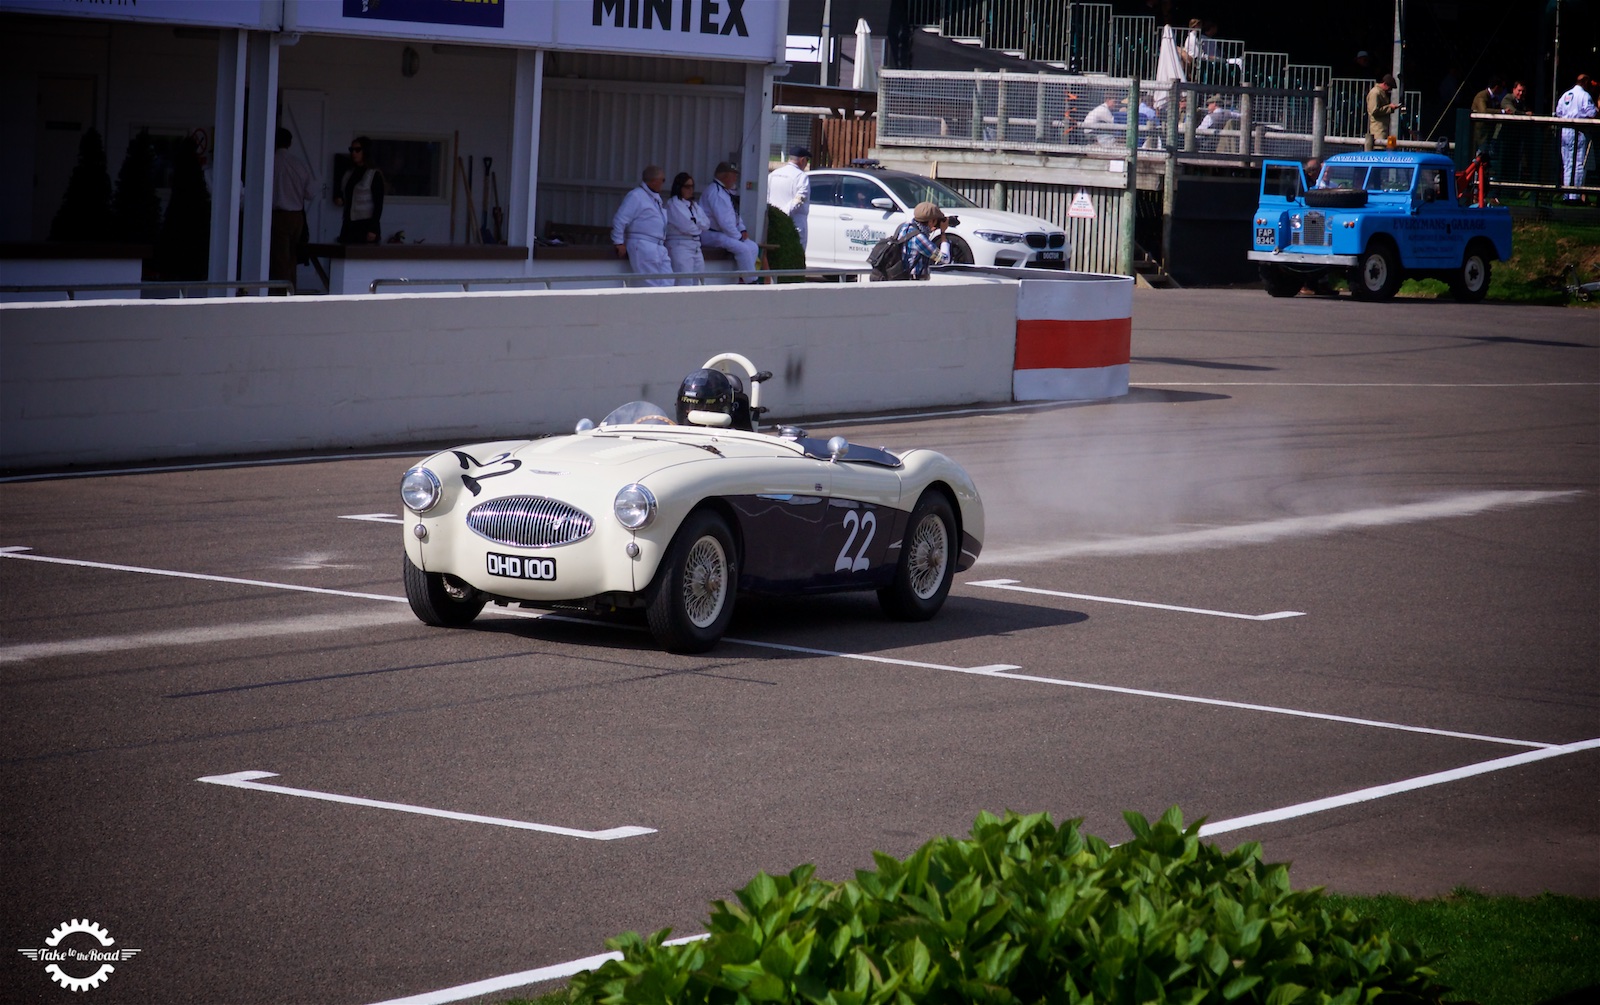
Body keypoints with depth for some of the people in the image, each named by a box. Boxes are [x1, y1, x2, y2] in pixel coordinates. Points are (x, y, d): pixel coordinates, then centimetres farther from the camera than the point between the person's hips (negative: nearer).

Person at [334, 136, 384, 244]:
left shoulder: (374, 175, -3)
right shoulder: (348, 173, 14)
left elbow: (378, 204, -7)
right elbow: (340, 193, 29)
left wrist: (373, 229, -15)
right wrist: (338, 198, 4)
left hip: (366, 225, -6)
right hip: (349, 225, 6)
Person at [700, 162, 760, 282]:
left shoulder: (726, 192, 17)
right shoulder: (716, 193, -17)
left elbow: (735, 215, 25)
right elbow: (724, 221, -23)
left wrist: (742, 230, 7)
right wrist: (738, 237, -17)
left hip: (725, 234, 11)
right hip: (711, 235, -11)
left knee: (753, 247, 0)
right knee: (743, 248, -25)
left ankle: (743, 280, -4)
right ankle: (751, 282, -17)